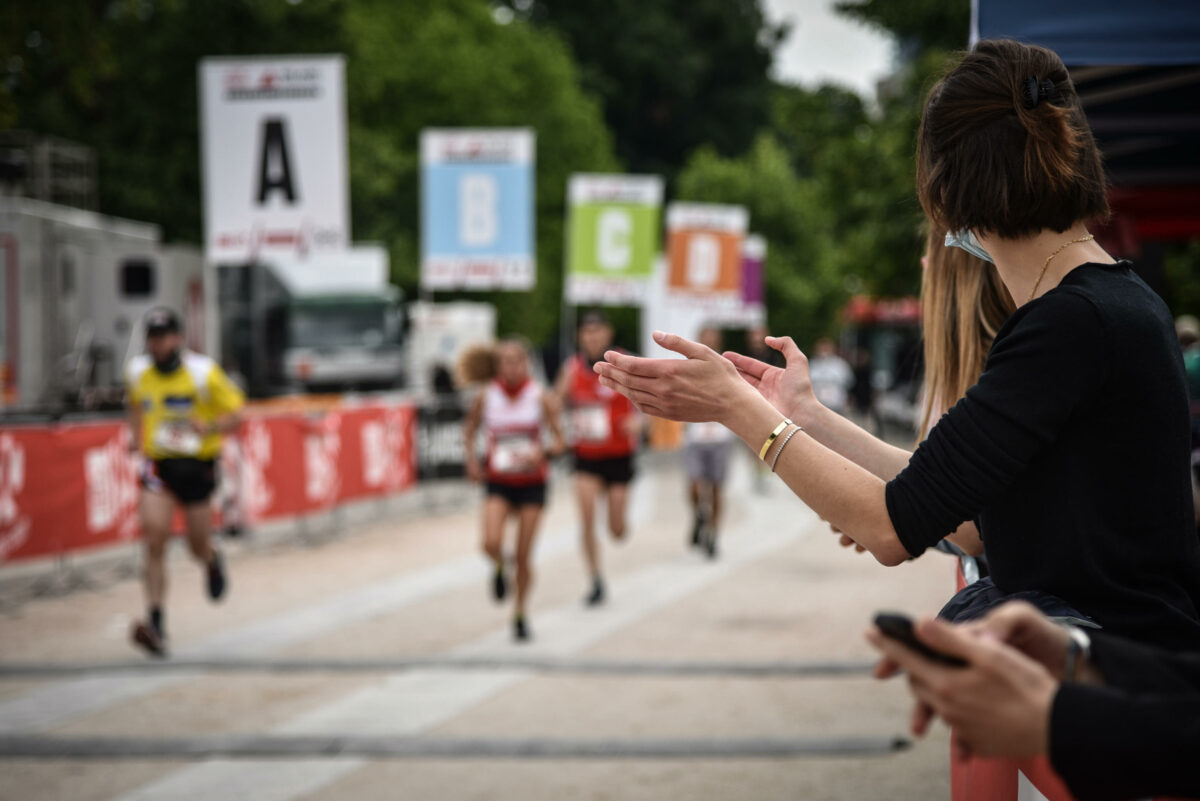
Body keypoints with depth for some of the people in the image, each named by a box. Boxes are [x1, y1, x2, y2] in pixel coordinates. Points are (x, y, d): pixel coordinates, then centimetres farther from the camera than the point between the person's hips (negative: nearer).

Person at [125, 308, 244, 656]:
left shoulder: (203, 372, -11)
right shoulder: (136, 372, 1)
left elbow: (235, 415, -7)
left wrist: (210, 427, -26)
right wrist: (136, 437, 12)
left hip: (197, 466, -2)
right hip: (158, 465, 2)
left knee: (199, 547, 6)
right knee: (154, 536, -17)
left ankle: (213, 562, 47)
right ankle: (156, 622, -18)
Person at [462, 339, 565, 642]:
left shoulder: (539, 397, -7)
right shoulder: (486, 397, -4)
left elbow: (559, 441, -4)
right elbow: (469, 430, 12)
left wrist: (540, 453, -24)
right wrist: (471, 460, -4)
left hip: (532, 482, 0)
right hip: (498, 482, 0)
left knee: (524, 556, 2)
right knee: (491, 544, -21)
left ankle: (520, 615, 21)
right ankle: (500, 569, 16)